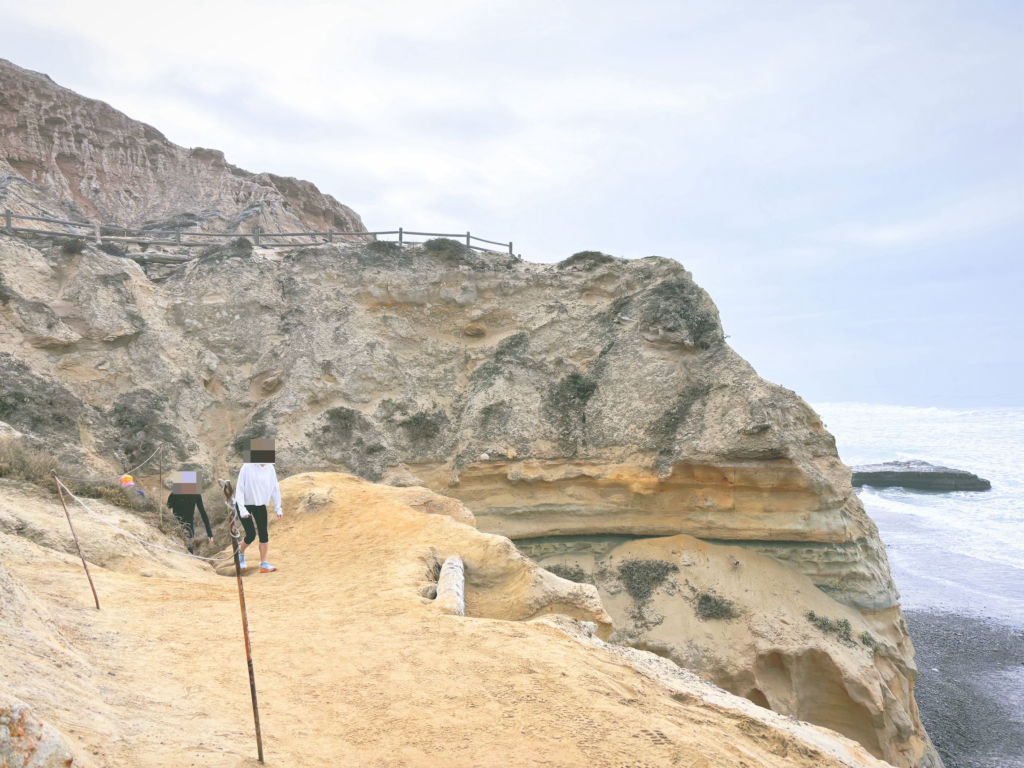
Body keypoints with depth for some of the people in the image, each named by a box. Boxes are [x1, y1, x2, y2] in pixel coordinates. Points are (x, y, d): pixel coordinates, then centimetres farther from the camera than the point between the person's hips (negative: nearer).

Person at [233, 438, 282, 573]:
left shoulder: (270, 468, -8)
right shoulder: (247, 467, -20)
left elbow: (275, 488, -1)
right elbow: (239, 489, -17)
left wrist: (278, 508, -1)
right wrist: (242, 509, -22)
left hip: (260, 505, 4)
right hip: (245, 505, -4)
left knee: (264, 534, -4)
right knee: (251, 535, -3)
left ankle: (263, 564, 5)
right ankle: (240, 553, 28)